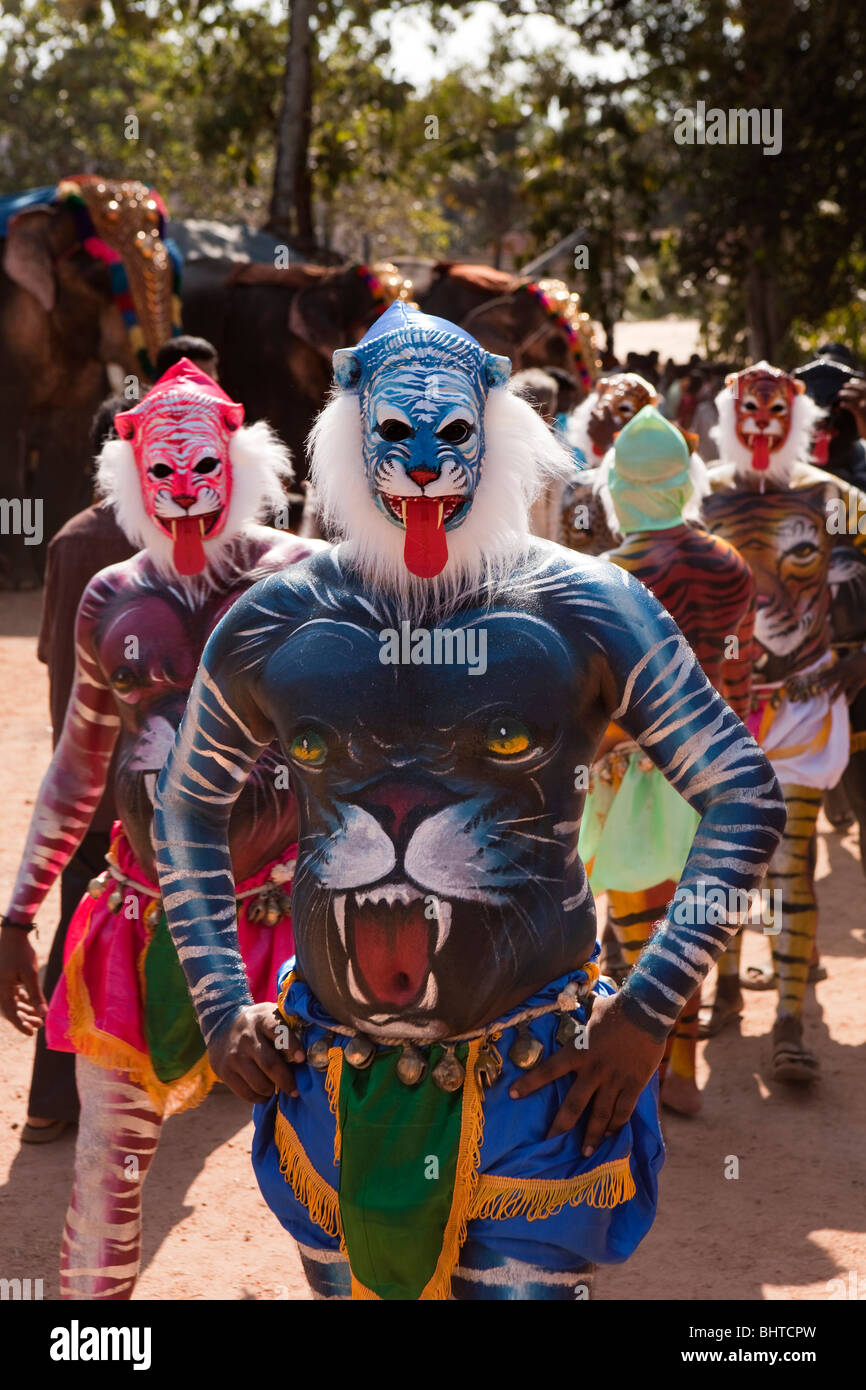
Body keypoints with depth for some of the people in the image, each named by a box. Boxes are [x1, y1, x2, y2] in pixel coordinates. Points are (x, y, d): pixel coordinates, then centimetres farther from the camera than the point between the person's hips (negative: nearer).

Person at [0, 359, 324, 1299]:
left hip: (280, 907, -3)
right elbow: (77, 771, 15)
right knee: (107, 1167, 7)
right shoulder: (113, 601, 6)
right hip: (142, 916, 3)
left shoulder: (301, 580, -5)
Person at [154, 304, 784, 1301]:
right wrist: (218, 1002, 6)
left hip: (531, 1081, -2)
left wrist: (649, 1008, -9)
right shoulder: (275, 621, 0)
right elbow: (187, 803, 15)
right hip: (332, 1081, 3)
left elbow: (744, 796, -4)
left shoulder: (584, 609, -7)